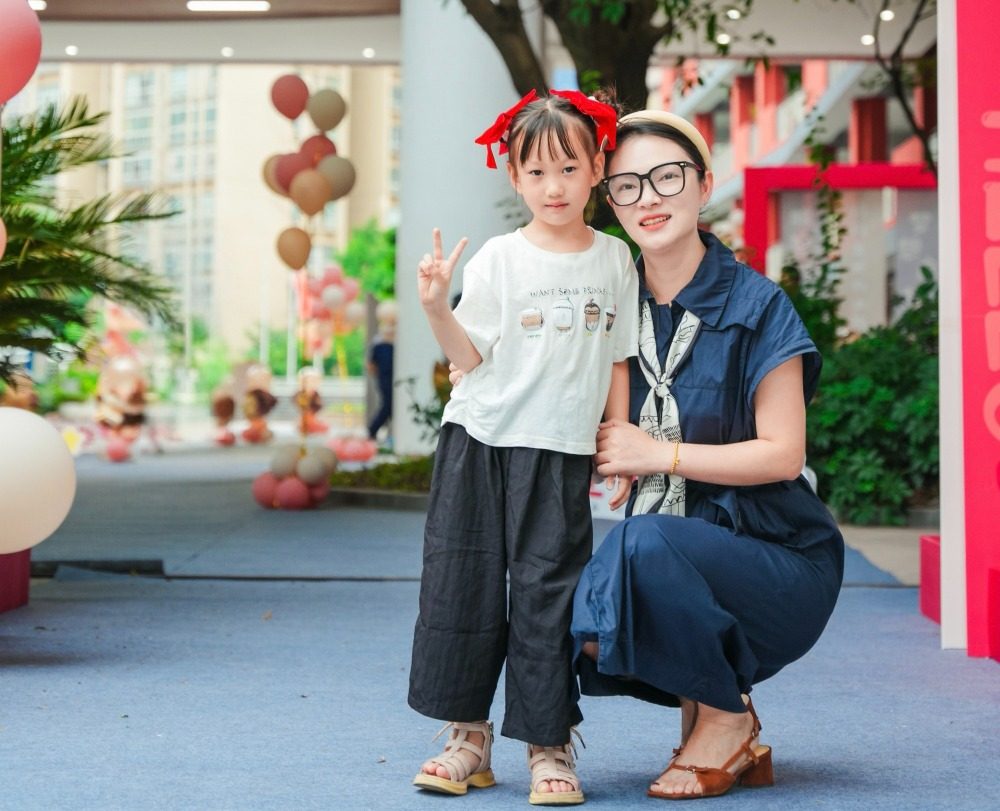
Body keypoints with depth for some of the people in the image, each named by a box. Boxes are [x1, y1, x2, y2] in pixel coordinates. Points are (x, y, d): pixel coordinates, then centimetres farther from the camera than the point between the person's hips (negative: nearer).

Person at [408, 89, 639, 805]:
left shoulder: (614, 260, 5)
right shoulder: (498, 259, 0)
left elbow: (617, 362, 10)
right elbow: (473, 357, -2)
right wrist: (437, 309, -18)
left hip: (562, 454, 0)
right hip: (480, 445, 0)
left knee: (548, 595, -2)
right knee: (464, 585, 3)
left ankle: (550, 747, 7)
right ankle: (468, 736, 15)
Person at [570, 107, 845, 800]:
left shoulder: (756, 305, -9)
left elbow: (782, 454, -11)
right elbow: (606, 446, 11)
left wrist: (658, 455, -17)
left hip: (778, 559, -4)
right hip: (668, 550, 5)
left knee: (644, 541, -35)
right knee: (578, 632, -26)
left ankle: (728, 718, -9)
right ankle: (699, 702, 5)